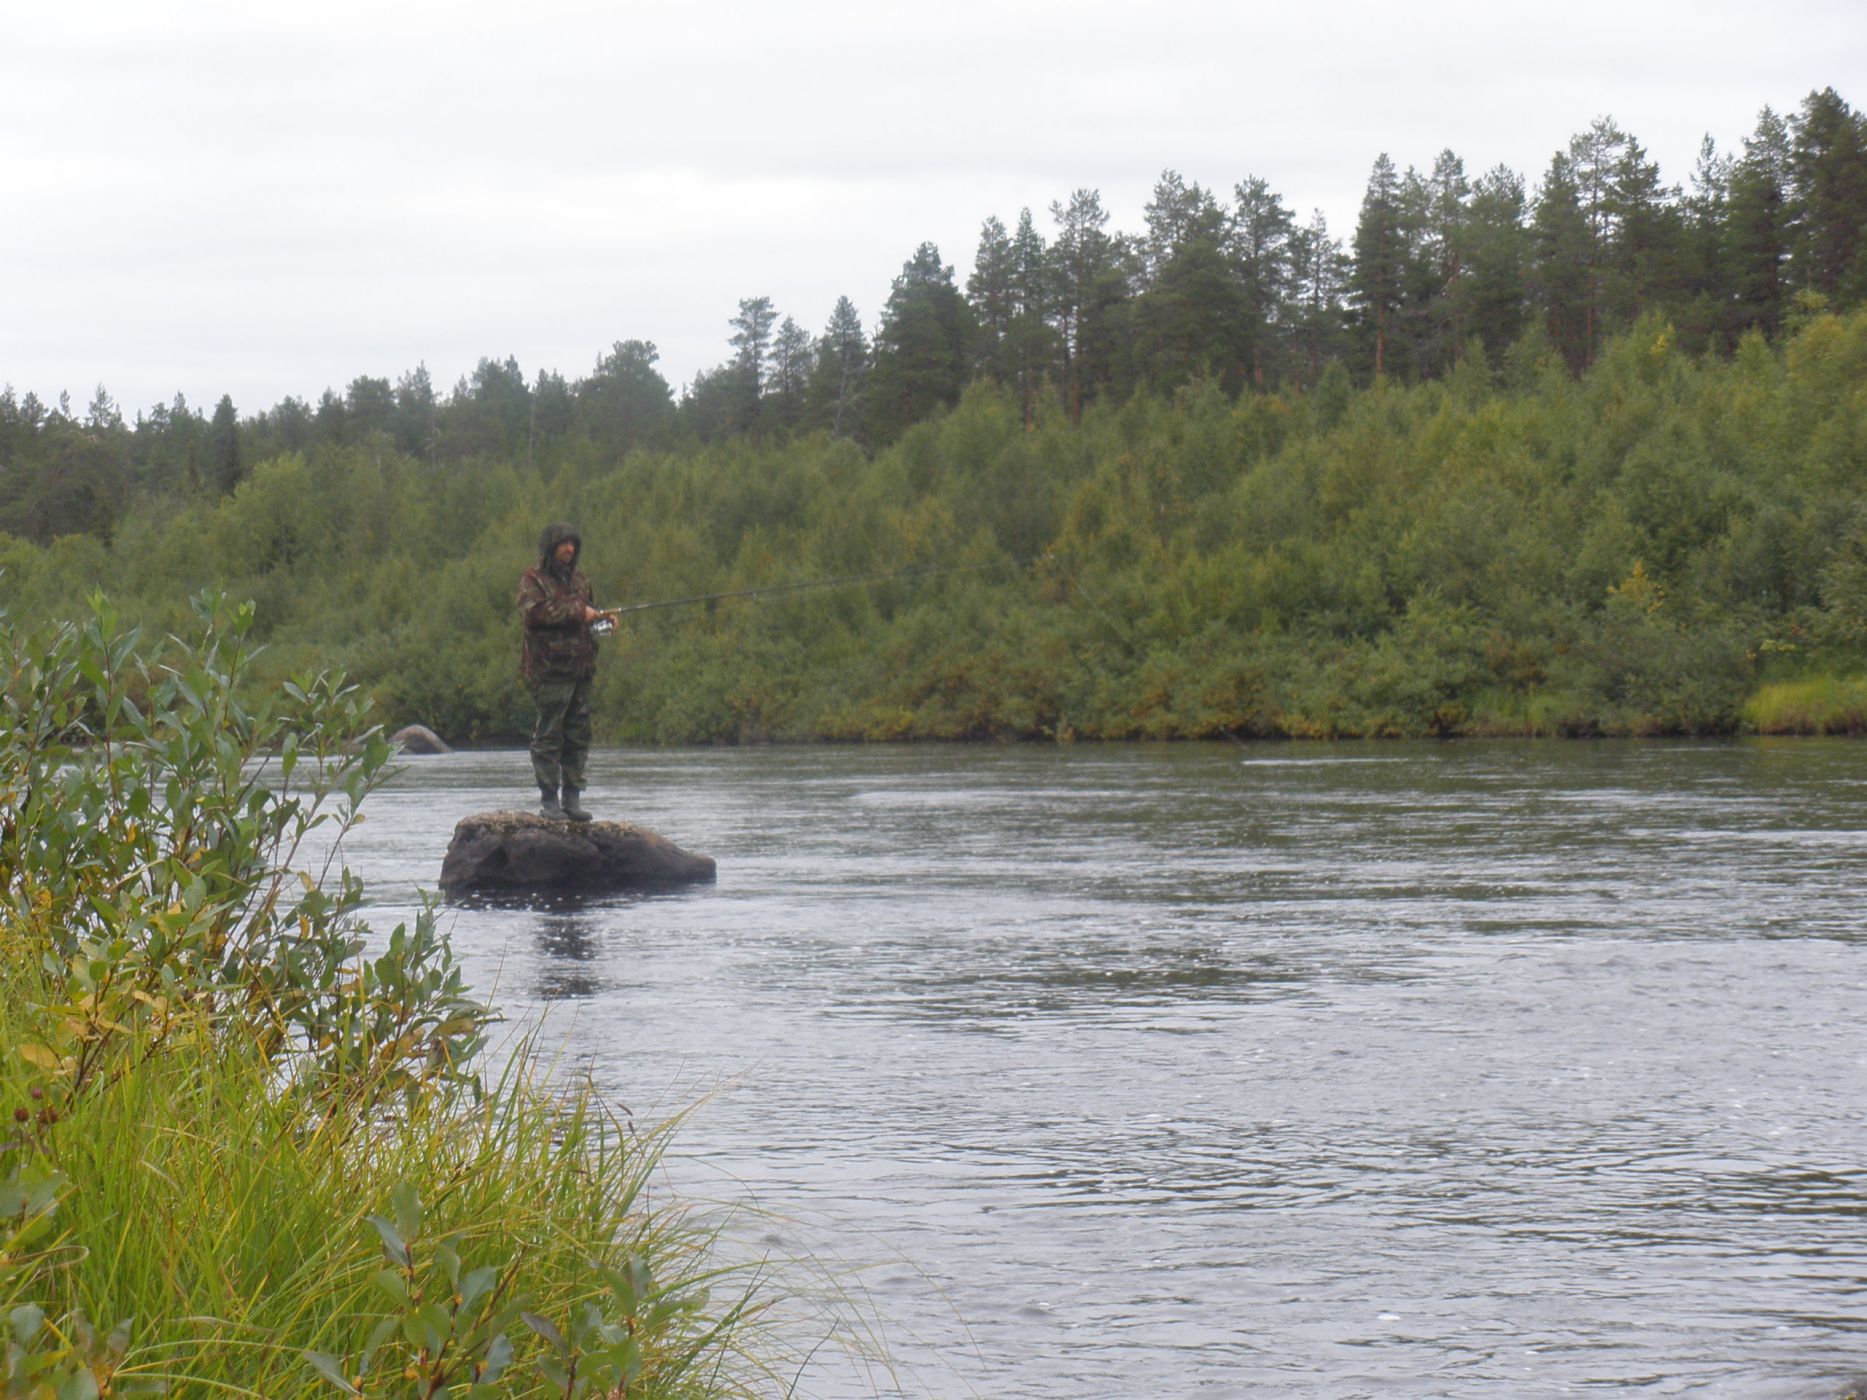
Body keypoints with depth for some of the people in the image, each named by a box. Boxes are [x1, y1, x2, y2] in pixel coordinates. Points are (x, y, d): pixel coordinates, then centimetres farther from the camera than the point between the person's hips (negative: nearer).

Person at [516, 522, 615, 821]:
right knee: (549, 735, -5)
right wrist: (576, 612, -21)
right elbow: (533, 612, -20)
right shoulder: (533, 579, -4)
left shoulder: (578, 578, 19)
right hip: (549, 670, -7)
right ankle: (549, 799, -1)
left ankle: (572, 796, 13)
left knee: (578, 735, 8)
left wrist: (601, 617, 8)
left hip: (580, 670, 7)